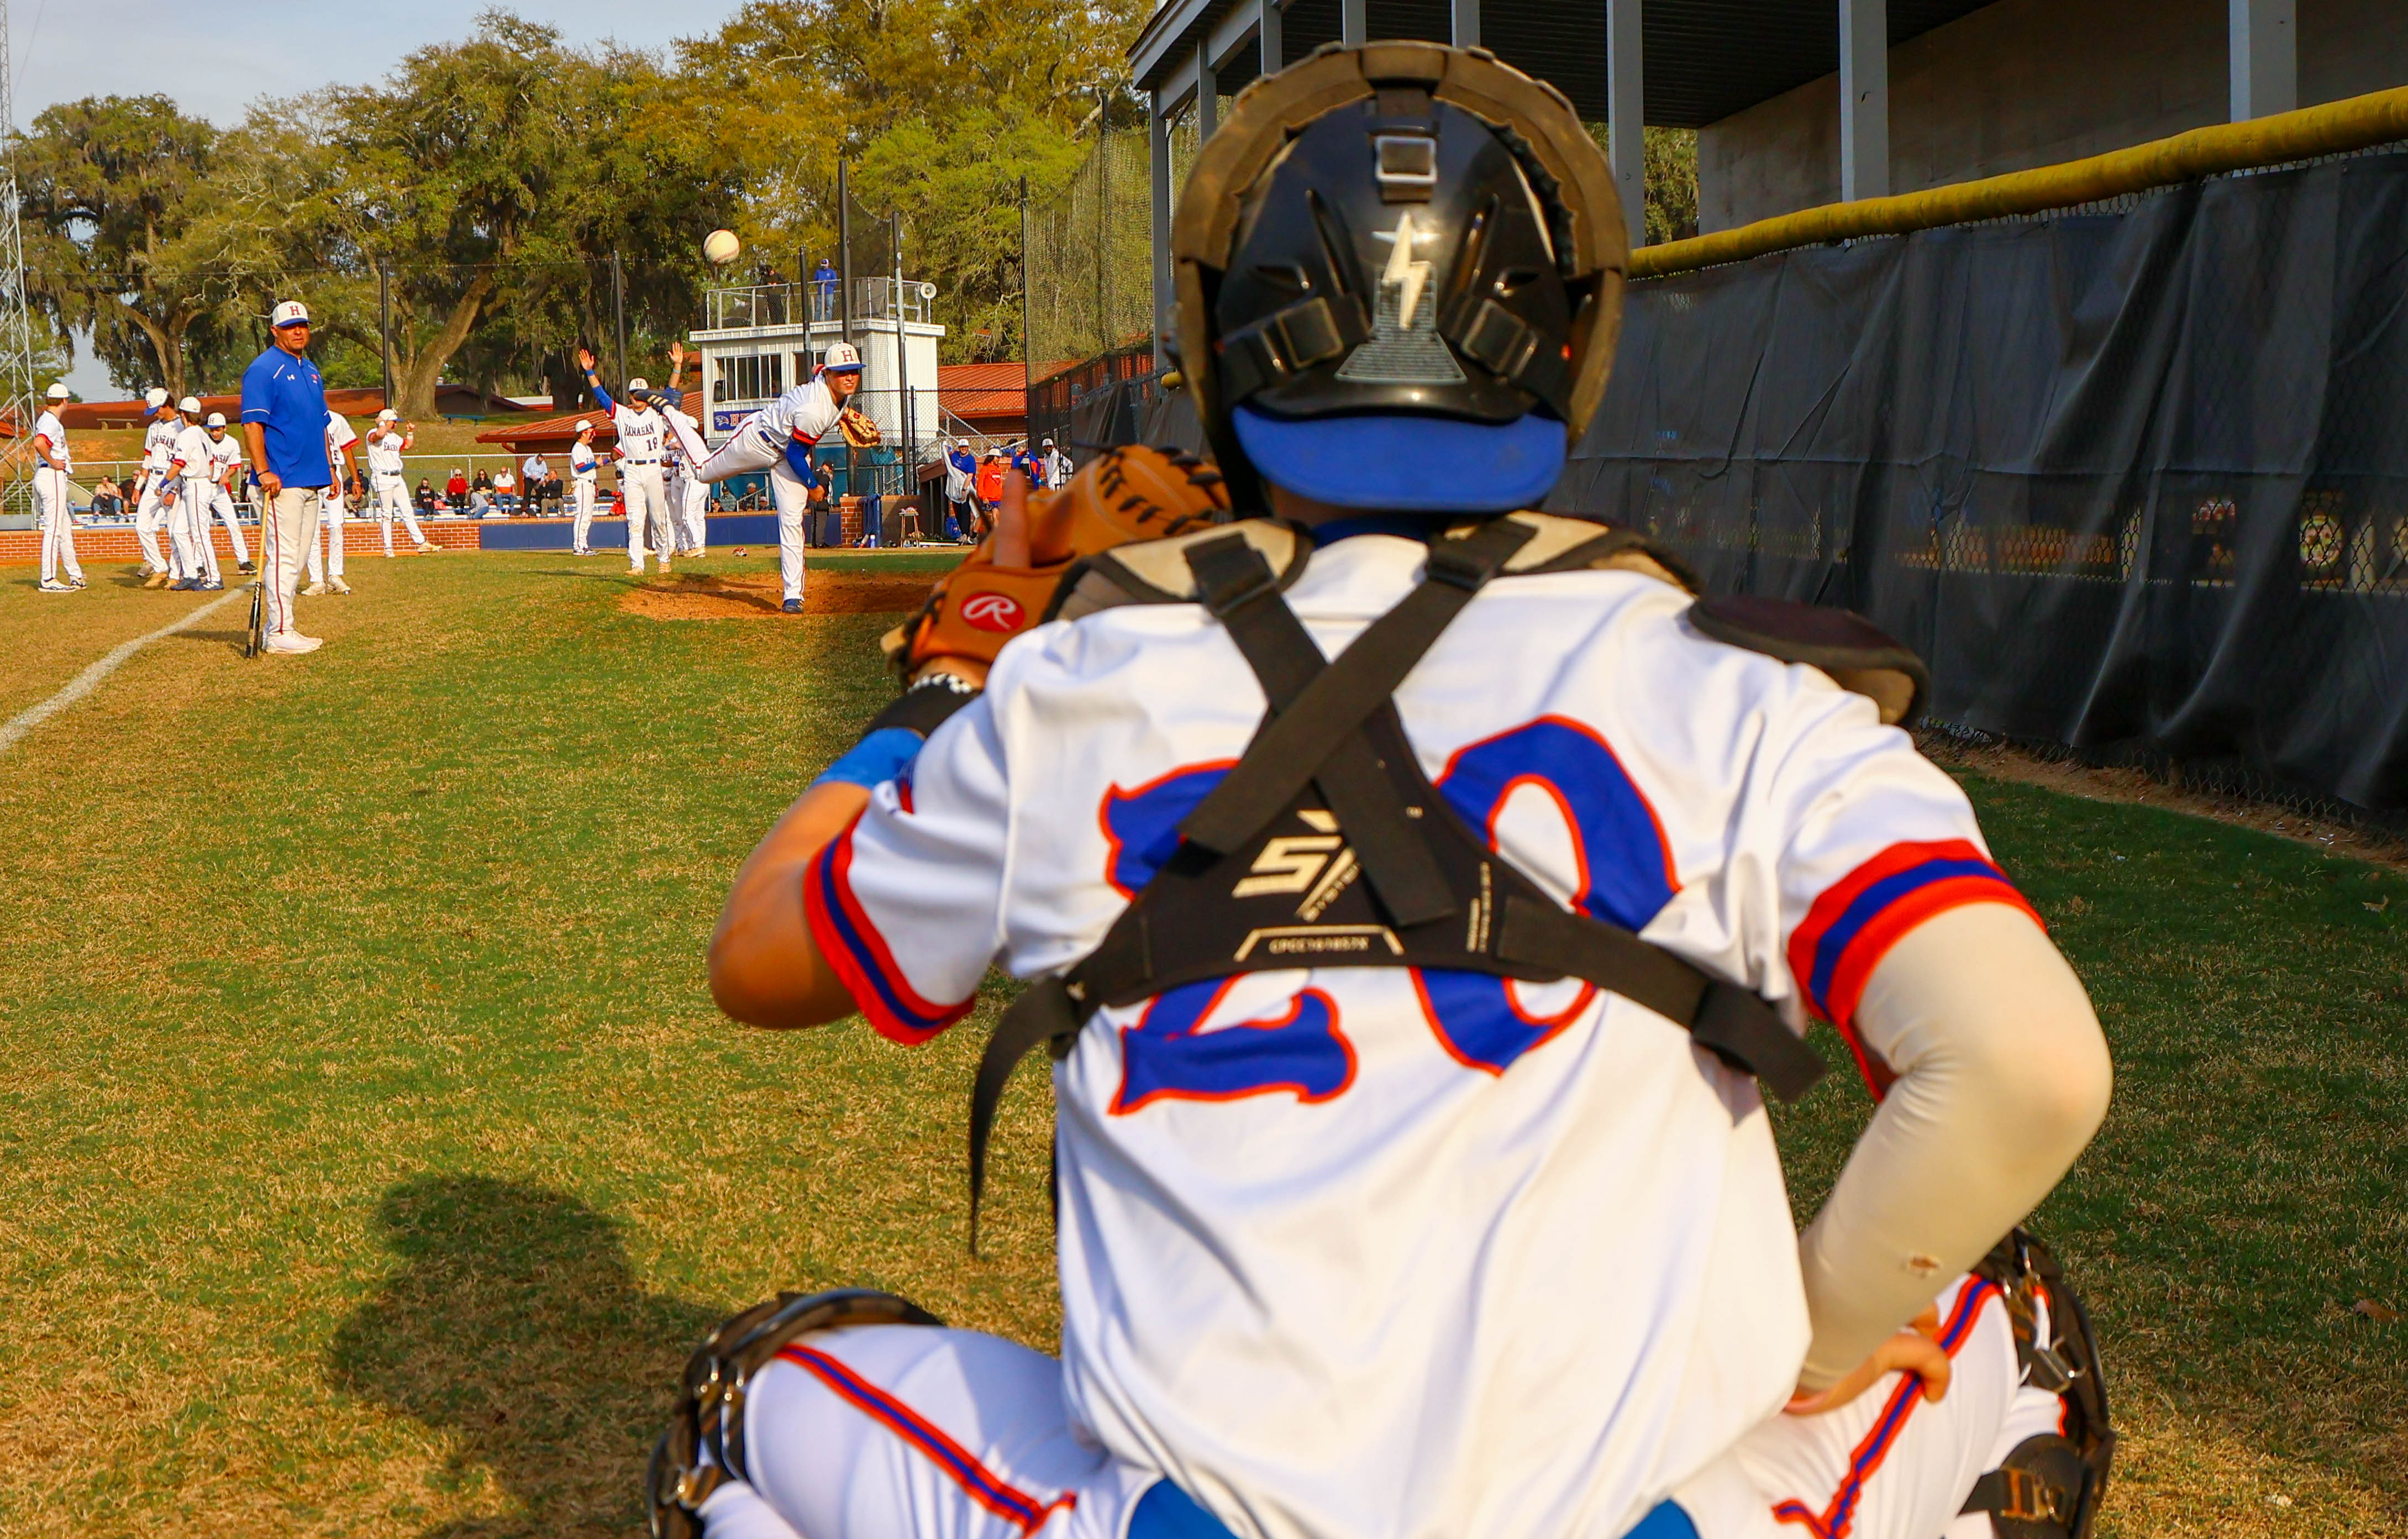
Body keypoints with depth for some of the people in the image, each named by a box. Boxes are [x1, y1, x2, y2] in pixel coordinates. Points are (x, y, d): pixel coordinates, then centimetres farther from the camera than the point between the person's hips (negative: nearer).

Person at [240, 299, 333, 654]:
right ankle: (278, 633, -8)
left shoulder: (311, 371, 19)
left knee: (297, 558, 11)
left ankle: (279, 628, 17)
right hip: (282, 482, -9)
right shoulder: (264, 369, -7)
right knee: (282, 556, -9)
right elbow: (252, 424, -15)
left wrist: (330, 467, 18)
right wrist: (263, 471, -23)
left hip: (312, 480, 9)